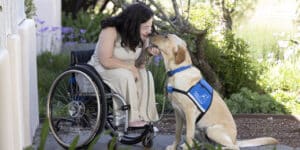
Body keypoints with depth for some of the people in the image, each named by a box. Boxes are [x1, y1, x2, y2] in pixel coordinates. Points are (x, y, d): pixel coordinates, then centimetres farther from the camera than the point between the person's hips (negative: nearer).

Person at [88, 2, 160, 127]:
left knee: (146, 75, -22)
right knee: (126, 76, -34)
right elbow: (106, 61, -30)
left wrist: (148, 52, -17)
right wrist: (130, 66, -27)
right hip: (101, 69, -6)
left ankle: (144, 116, -19)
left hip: (125, 70, 6)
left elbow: (139, 61, 5)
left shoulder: (142, 36, -5)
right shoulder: (110, 31, -26)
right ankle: (131, 118, -27)